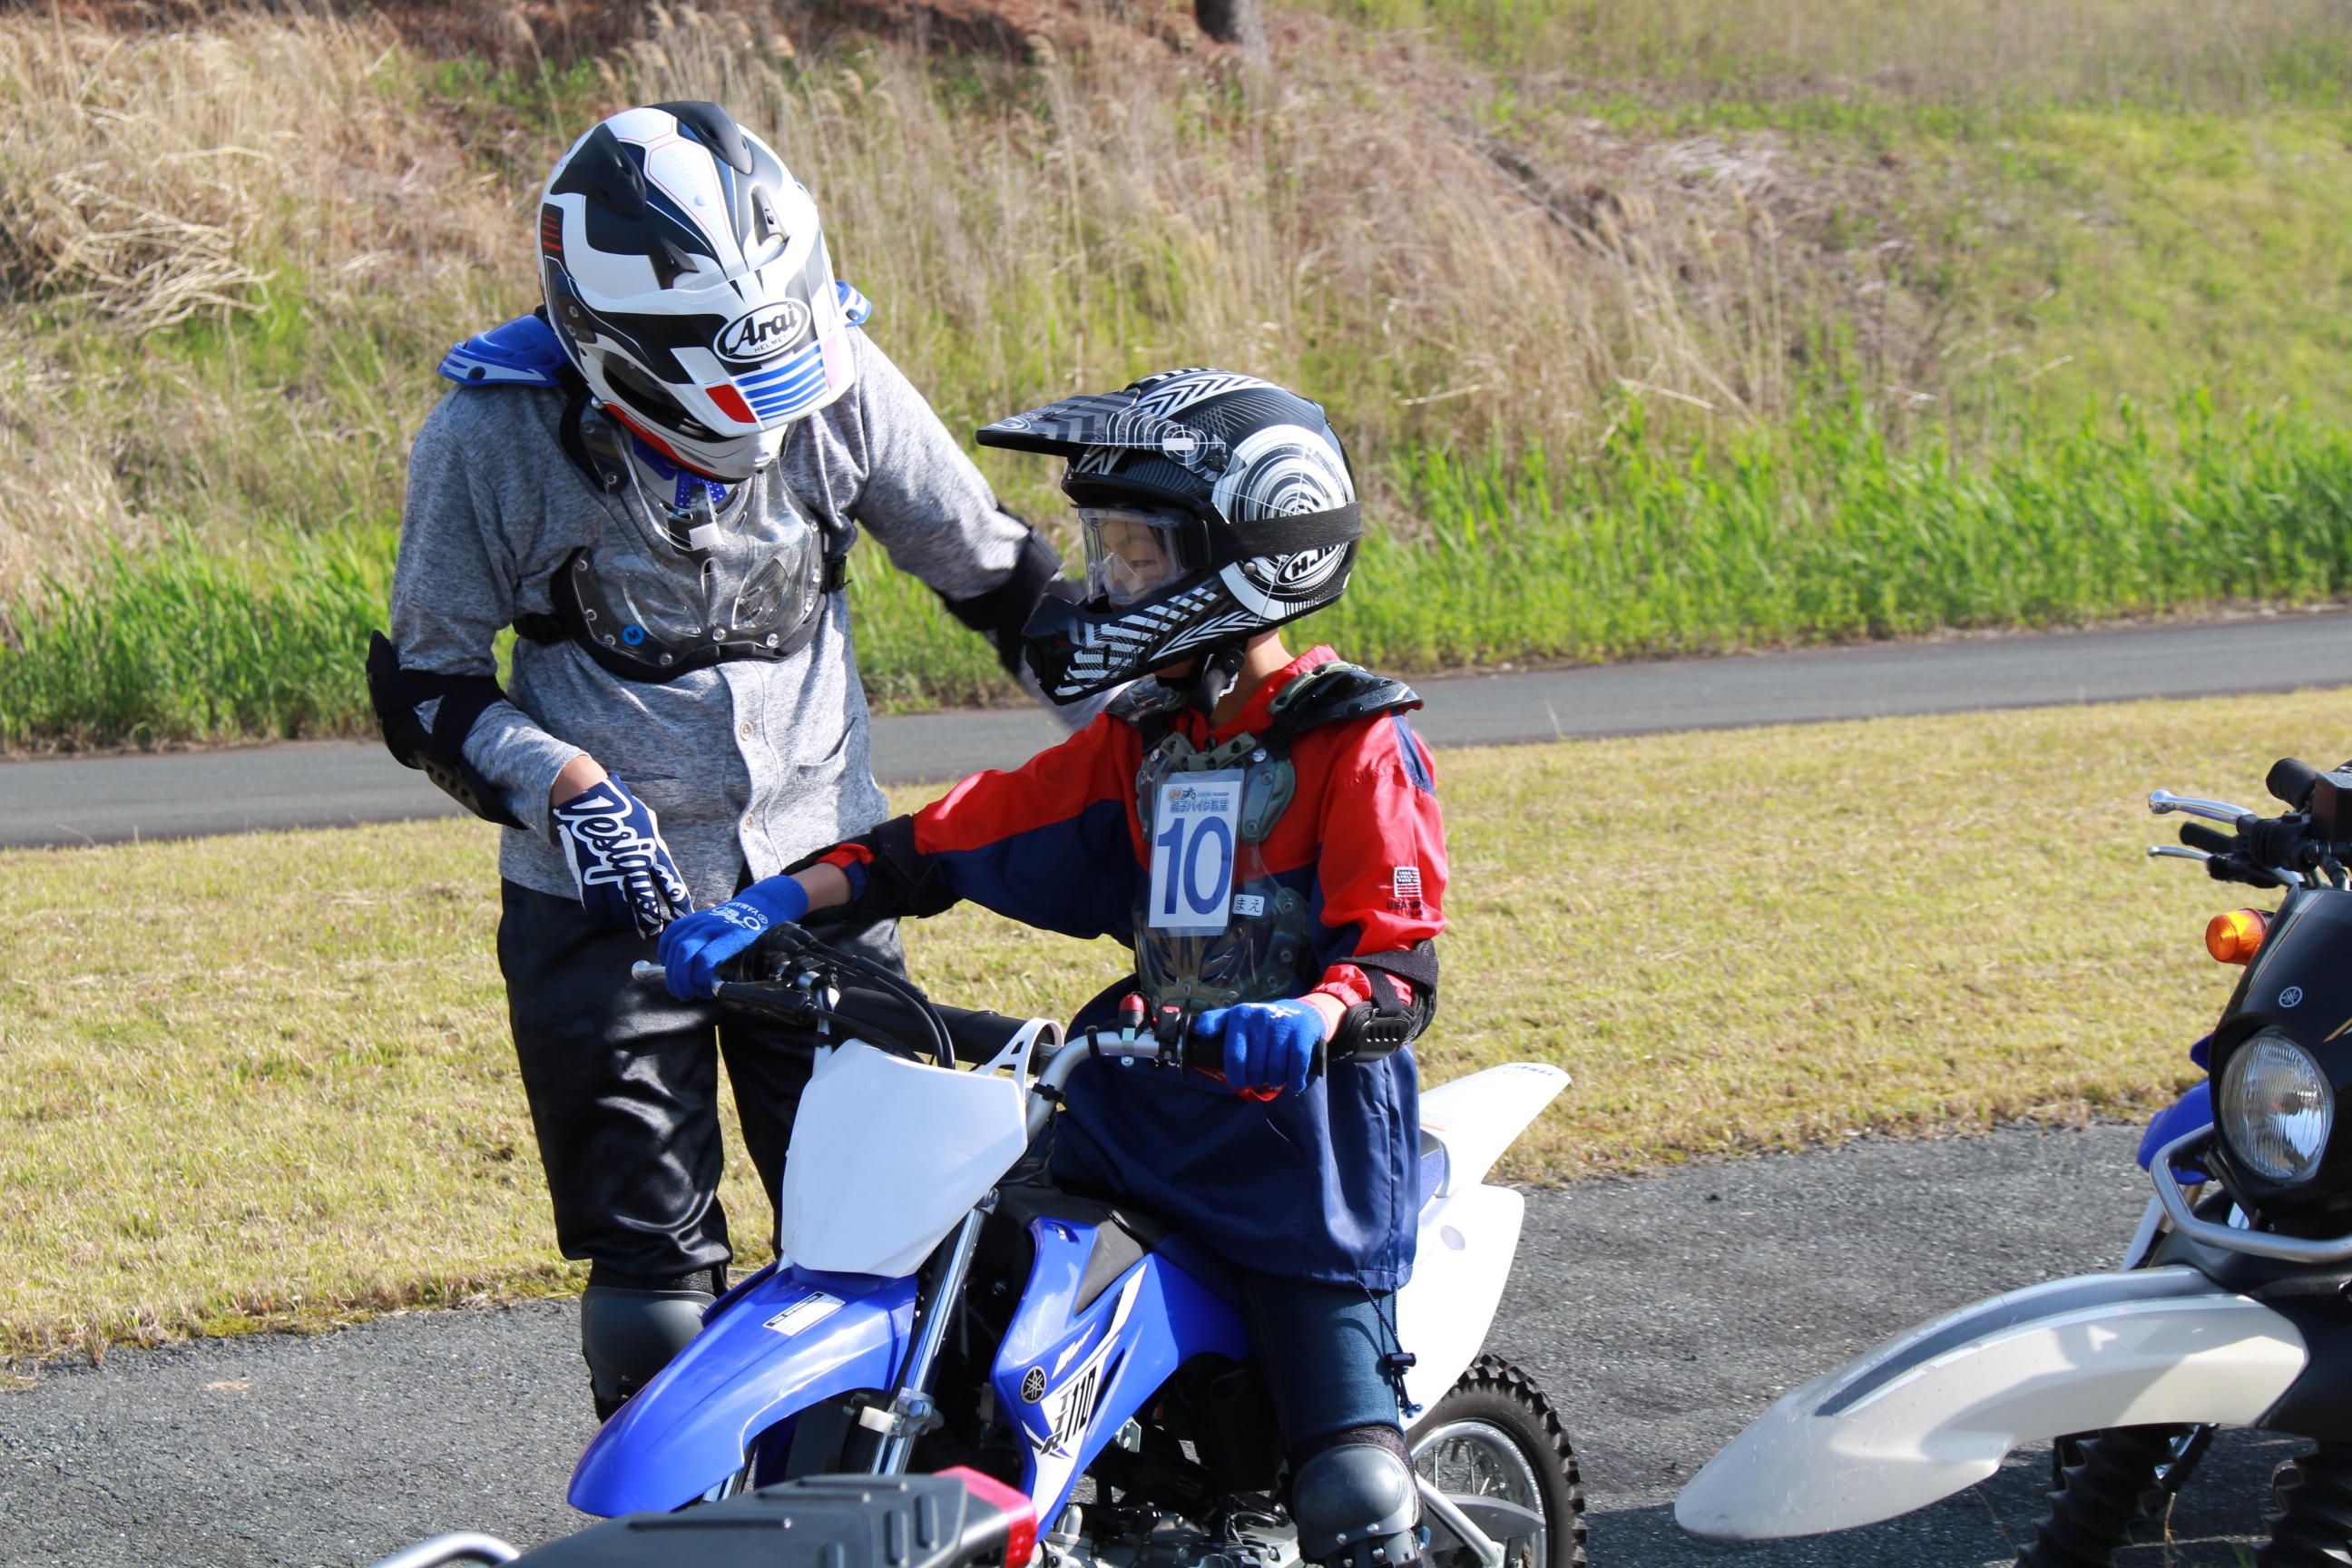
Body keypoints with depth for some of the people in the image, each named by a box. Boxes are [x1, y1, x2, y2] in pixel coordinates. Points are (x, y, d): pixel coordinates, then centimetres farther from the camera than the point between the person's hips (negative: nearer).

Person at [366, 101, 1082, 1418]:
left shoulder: (837, 382, -6)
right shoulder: (496, 435, -12)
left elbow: (998, 568, 8)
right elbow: (422, 682, -3)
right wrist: (560, 783, -20)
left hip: (819, 868, 2)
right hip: (606, 899, -2)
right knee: (654, 1284, -3)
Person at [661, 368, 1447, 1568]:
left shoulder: (1356, 744, -7)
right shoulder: (1139, 745, 14)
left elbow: (1400, 969, -16)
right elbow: (962, 836, 10)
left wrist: (1311, 1022, -38)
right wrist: (773, 905, -2)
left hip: (1307, 1135, -6)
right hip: (1141, 1113, 6)